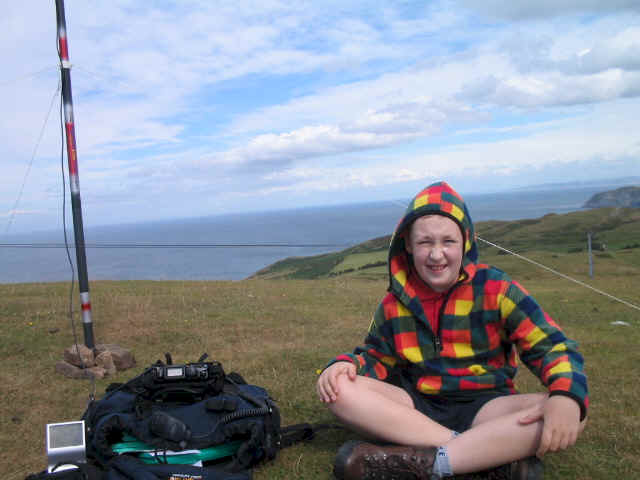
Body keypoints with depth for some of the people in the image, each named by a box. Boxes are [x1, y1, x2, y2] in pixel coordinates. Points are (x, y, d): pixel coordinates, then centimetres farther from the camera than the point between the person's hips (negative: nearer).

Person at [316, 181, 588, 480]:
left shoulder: (496, 289, -5)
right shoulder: (394, 303, 3)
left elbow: (551, 346, -7)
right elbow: (378, 357, 12)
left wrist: (567, 396, -28)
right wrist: (347, 364, -12)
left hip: (484, 408, -2)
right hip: (416, 408, 3)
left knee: (569, 416, -30)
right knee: (340, 388, -24)